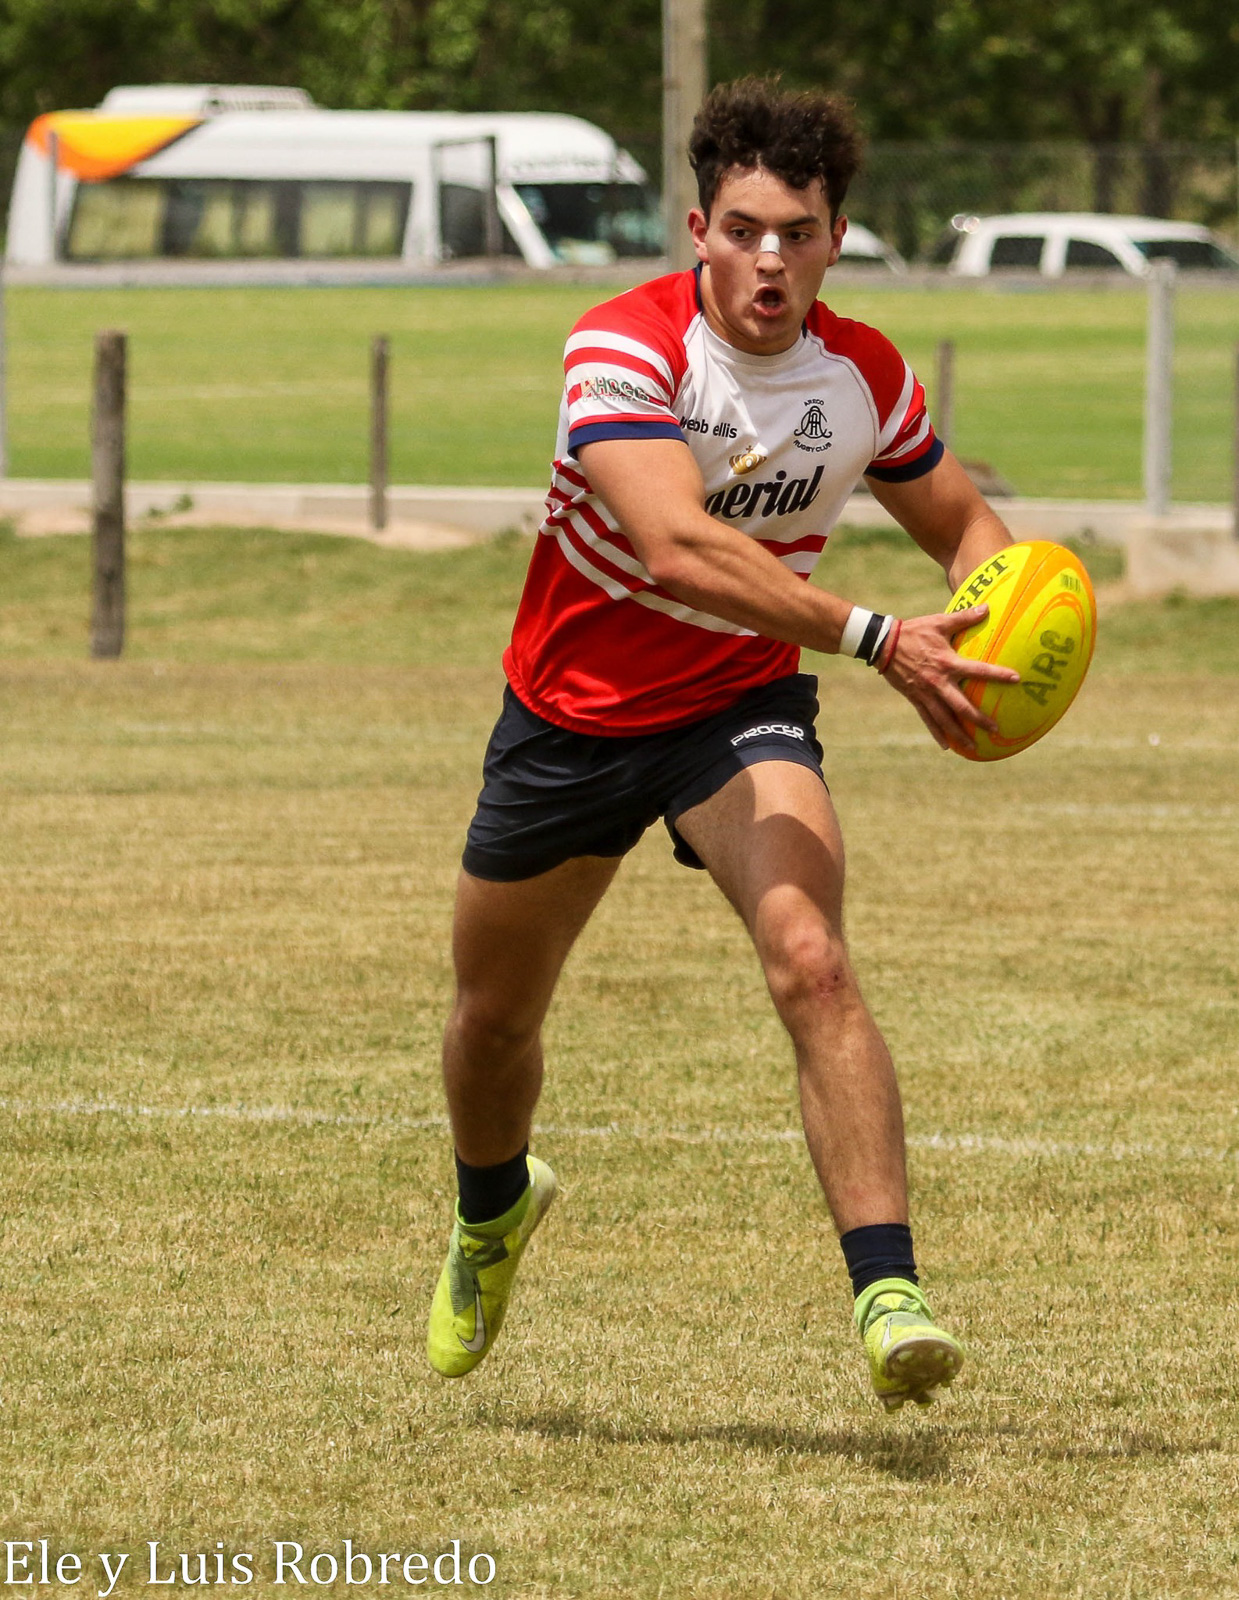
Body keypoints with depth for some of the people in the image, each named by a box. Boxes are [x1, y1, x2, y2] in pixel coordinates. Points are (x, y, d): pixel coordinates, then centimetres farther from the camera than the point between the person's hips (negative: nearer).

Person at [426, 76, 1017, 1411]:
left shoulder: (863, 374, -10)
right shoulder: (625, 347, -25)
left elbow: (963, 522, 8)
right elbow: (679, 546, -40)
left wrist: (993, 620, -16)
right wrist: (875, 639, -49)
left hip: (739, 711, 1)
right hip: (573, 712, 0)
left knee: (811, 963, -27)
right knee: (495, 1013, 17)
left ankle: (887, 1294, -33)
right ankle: (493, 1210, 52)